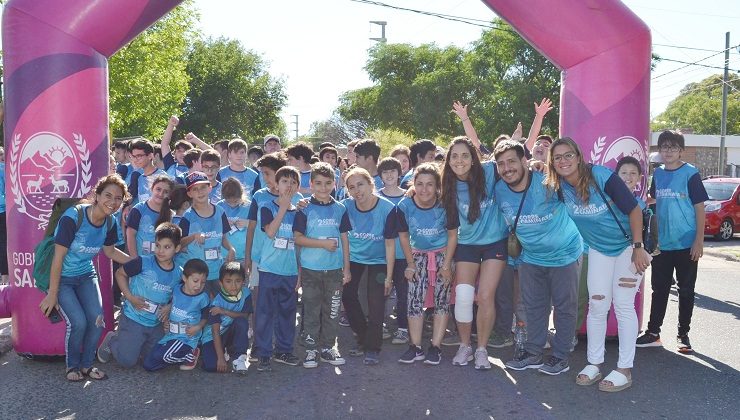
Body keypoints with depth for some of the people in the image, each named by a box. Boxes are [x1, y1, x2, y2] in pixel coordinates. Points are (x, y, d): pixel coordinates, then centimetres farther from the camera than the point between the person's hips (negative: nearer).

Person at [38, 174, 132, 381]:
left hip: (86, 275, 5)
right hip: (61, 278, -5)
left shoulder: (110, 222, -8)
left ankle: (86, 364, 13)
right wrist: (52, 294, -17)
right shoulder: (73, 217, -26)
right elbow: (58, 258, -22)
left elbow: (110, 251, 11)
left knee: (97, 320, -11)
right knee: (78, 322, -18)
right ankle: (72, 366, 9)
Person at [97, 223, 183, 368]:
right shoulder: (143, 263, -18)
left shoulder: (179, 273, -5)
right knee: (127, 361, -3)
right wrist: (130, 297, -15)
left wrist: (170, 306, -8)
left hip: (156, 324, 5)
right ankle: (112, 340, 26)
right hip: (133, 319, -5)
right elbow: (120, 273, -6)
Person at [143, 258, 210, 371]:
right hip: (170, 334, 6)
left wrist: (198, 327, -17)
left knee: (159, 355, -30)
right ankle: (184, 354, 13)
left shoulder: (202, 298, -13)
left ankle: (190, 354, -4)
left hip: (187, 338, -6)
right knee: (148, 365, 1)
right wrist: (166, 321, 1)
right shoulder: (176, 290, -2)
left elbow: (205, 317, 1)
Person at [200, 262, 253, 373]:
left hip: (232, 334, 2)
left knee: (241, 321, -29)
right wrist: (221, 358, -27)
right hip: (213, 337, -2)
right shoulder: (217, 302, -21)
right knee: (211, 366, -23)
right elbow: (215, 331, -23)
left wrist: (225, 311, -29)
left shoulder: (245, 293, -12)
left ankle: (238, 356, -13)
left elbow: (245, 316, -16)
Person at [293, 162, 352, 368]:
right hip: (310, 268, -3)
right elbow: (298, 238, -8)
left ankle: (327, 347, 21)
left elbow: (344, 239, 8)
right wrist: (324, 243, -15)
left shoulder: (340, 209, 5)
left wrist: (346, 268, 6)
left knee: (332, 310, 9)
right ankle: (311, 349, 16)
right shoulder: (306, 209, -4)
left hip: (334, 268, 3)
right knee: (311, 310, 6)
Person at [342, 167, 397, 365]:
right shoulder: (346, 207, -16)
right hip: (353, 258, 3)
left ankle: (372, 348, 9)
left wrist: (389, 276, -13)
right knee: (347, 296, 1)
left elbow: (390, 244, -16)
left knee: (376, 304, -7)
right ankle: (363, 339, 23)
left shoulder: (387, 208, -22)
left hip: (378, 260, -3)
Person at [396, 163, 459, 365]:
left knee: (442, 300, -2)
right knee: (414, 299, -5)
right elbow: (404, 236, -3)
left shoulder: (445, 205, -21)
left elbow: (452, 235, -9)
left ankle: (435, 347, 6)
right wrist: (410, 264, -3)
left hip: (443, 254, -1)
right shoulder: (404, 206, -17)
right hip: (418, 255, 2)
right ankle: (415, 347, 3)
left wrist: (446, 265, -10)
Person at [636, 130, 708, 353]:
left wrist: (699, 241, -12)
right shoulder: (658, 174, 7)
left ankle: (683, 335, 19)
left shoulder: (690, 173, -7)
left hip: (686, 244, -4)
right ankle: (653, 333, 18)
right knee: (659, 290, 10)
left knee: (686, 291, 8)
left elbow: (699, 207, -8)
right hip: (662, 243, 4)